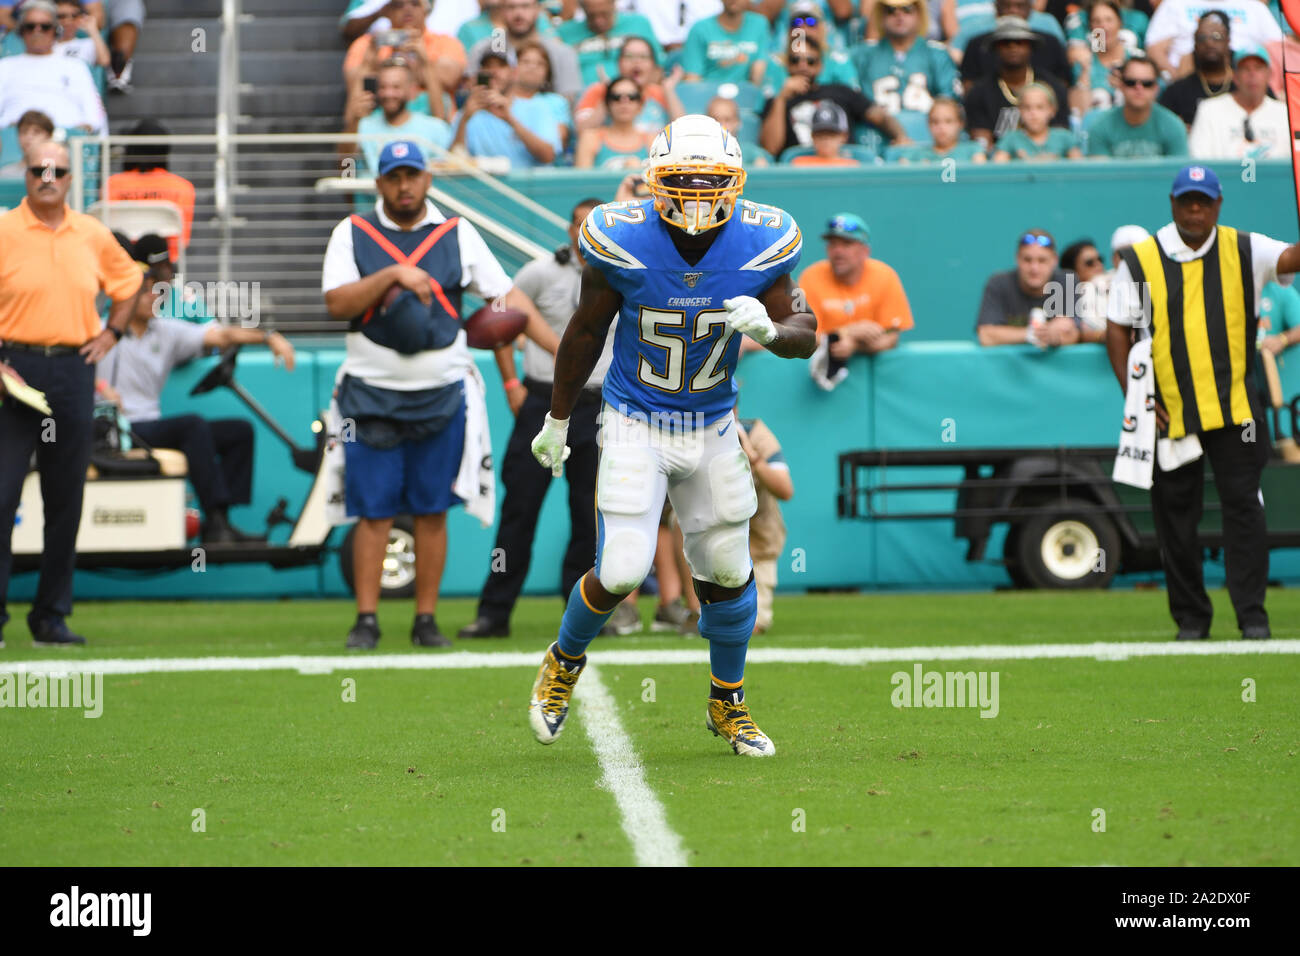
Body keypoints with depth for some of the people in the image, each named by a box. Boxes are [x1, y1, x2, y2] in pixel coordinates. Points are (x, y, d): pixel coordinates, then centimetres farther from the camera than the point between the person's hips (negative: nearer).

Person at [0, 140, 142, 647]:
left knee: (65, 499, 6)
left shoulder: (93, 235, 9)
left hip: (73, 372, 4)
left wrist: (111, 332, 15)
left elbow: (128, 280, 27)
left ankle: (52, 616, 13)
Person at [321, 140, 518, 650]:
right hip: (373, 394, -1)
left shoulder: (458, 235, 7)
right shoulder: (352, 233, 3)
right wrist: (392, 274, -21)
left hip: (442, 394, 1)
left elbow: (505, 297, 5)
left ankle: (426, 620, 8)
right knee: (373, 512, -3)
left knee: (432, 511, 3)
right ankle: (366, 620, 1)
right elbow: (336, 303, -9)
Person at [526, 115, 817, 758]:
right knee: (621, 572, -12)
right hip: (636, 424, -3)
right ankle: (566, 659, 20)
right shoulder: (622, 241, -19)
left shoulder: (760, 244, -14)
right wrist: (556, 422, 7)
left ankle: (727, 703, 33)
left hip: (713, 428, 3)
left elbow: (805, 337, -3)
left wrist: (769, 330, -28)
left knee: (727, 572, 9)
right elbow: (586, 331, -4)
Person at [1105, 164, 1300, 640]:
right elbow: (1117, 329, 3)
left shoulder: (1242, 252, 4)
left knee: (1243, 504, -5)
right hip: (1168, 413, 0)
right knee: (1175, 513, 4)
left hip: (1234, 408, 0)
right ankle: (1191, 618, 14)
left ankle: (1252, 614, -1)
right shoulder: (1139, 260, 2)